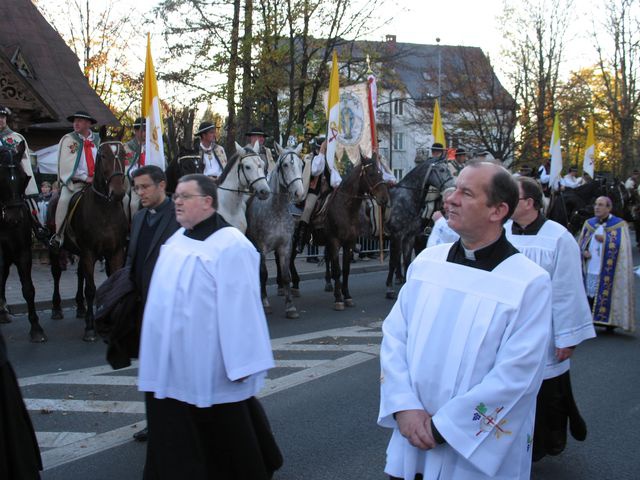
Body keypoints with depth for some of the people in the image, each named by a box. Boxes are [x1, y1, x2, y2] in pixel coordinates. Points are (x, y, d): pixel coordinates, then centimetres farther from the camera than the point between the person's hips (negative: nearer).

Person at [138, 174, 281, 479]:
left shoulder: (230, 245, -18)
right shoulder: (177, 239, 9)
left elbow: (240, 306, -20)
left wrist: (241, 362, -20)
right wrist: (159, 354, 21)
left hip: (208, 367, -8)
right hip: (172, 365, 8)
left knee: (224, 434, 10)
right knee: (172, 439, 13)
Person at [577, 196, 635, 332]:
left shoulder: (619, 225, -2)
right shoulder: (589, 223, 12)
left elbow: (622, 246, -9)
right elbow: (581, 243, 16)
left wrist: (604, 239, -12)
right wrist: (584, 251, -4)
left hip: (608, 271, -4)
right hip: (590, 268, 4)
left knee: (607, 296, -5)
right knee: (590, 295, 4)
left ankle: (609, 322, 8)